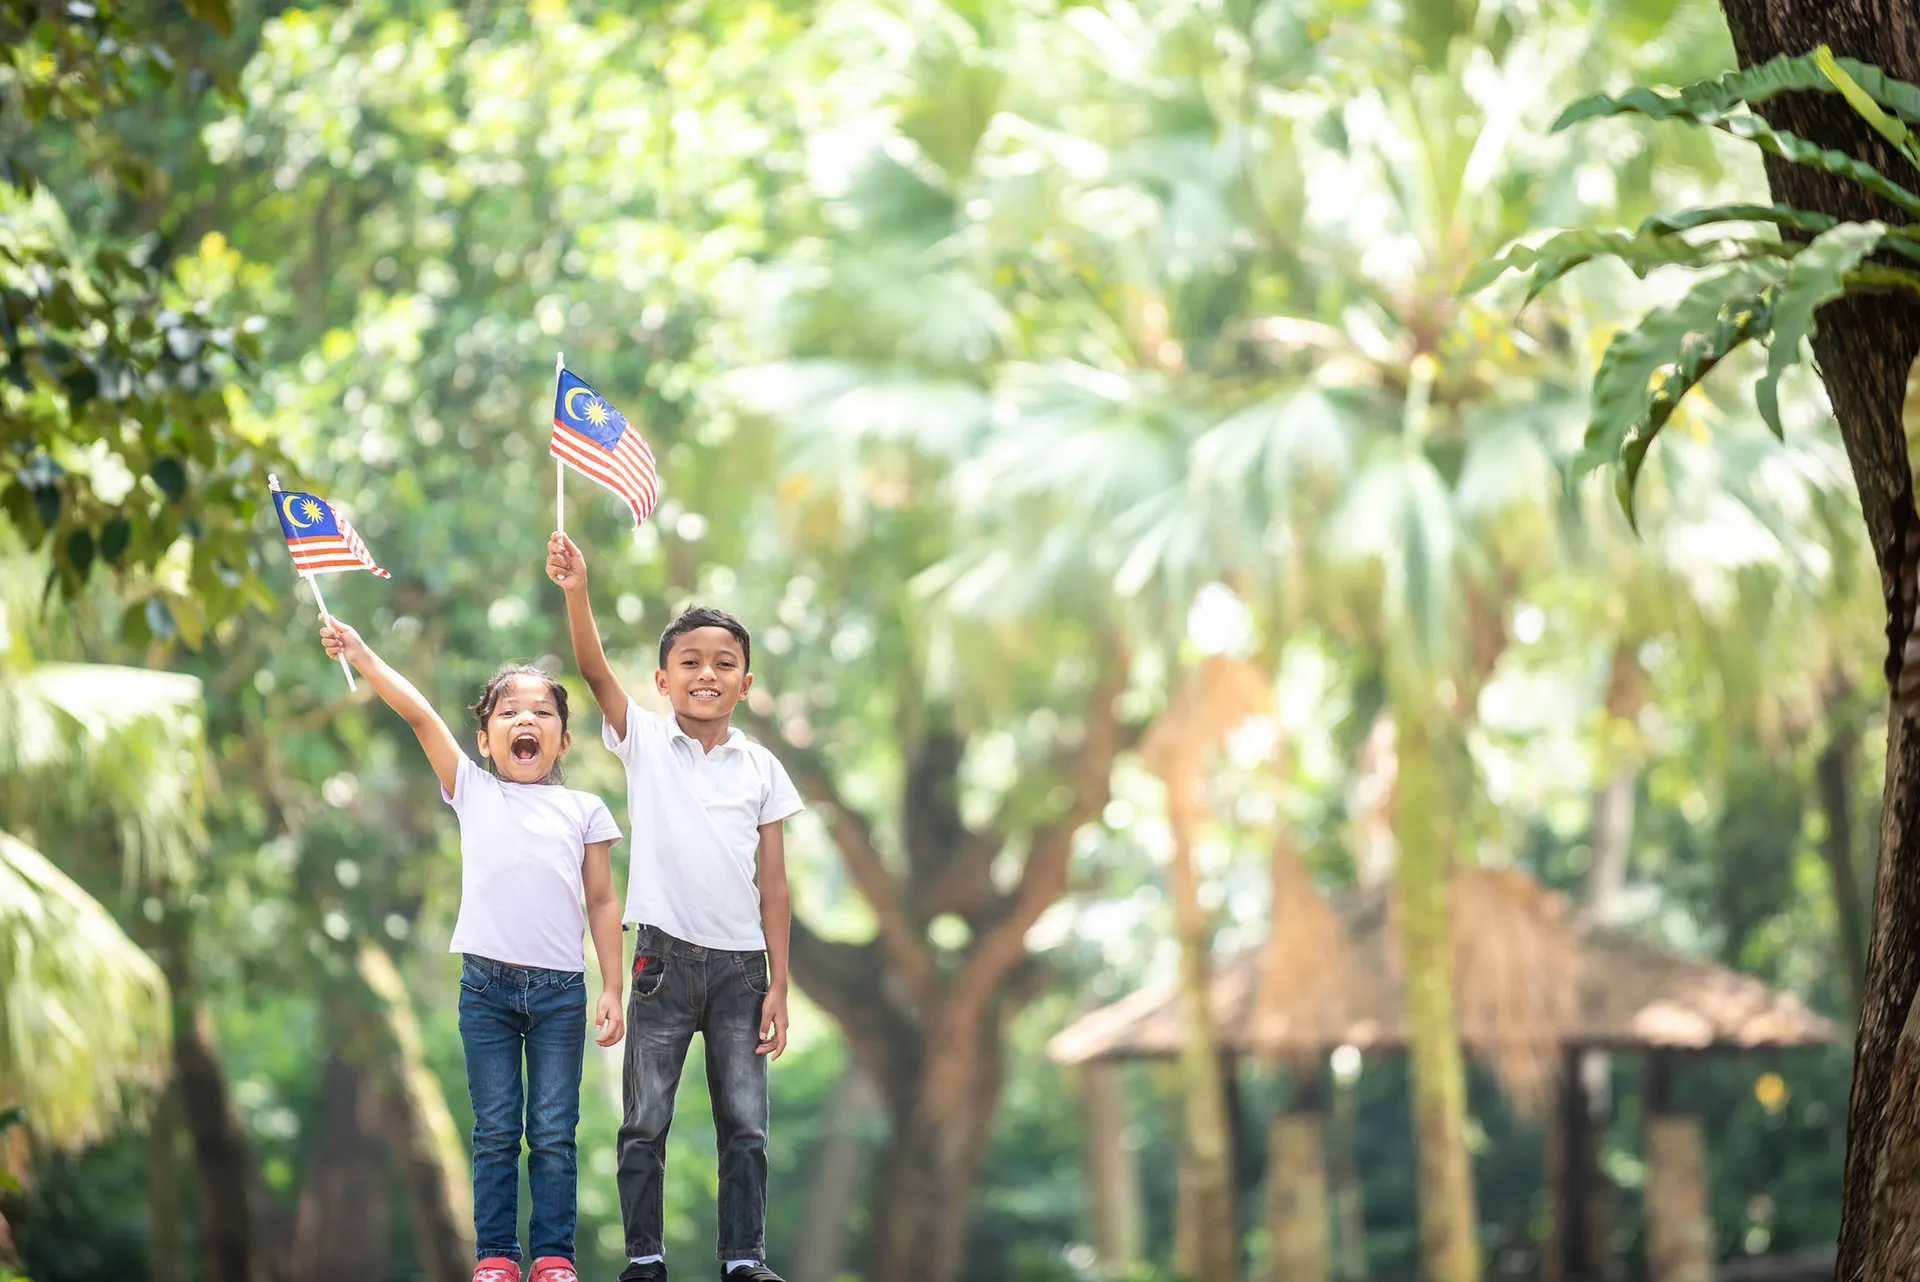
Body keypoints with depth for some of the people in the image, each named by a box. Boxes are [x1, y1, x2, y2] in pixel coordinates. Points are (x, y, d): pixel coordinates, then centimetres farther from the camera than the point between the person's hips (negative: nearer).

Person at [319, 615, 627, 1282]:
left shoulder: (583, 810, 9)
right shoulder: (473, 792, 9)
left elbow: (602, 902, 9)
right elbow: (420, 715, 1)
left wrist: (613, 990, 3)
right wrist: (362, 656, -5)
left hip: (560, 989, 0)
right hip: (487, 983, 0)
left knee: (554, 1133, 2)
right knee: (494, 1132, 3)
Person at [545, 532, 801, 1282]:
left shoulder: (761, 768, 5)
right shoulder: (645, 743, 1)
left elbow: (773, 882, 5)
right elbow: (595, 671, -16)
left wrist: (778, 985, 1)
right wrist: (575, 594, -33)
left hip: (741, 965, 1)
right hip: (667, 957, -1)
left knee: (745, 1124, 4)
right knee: (645, 1122, 2)